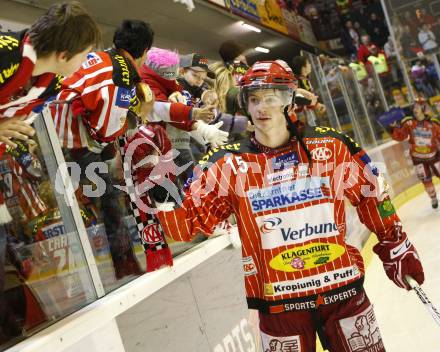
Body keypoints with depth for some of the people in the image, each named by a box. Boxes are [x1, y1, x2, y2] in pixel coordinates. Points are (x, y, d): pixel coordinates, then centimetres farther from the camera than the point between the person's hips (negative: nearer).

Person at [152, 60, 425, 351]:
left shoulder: (329, 145, -2)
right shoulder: (228, 164, -4)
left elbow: (370, 196, 9)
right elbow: (186, 225, -6)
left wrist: (396, 248, 13)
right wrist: (159, 189, -21)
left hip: (342, 289, 1)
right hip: (278, 304, -1)